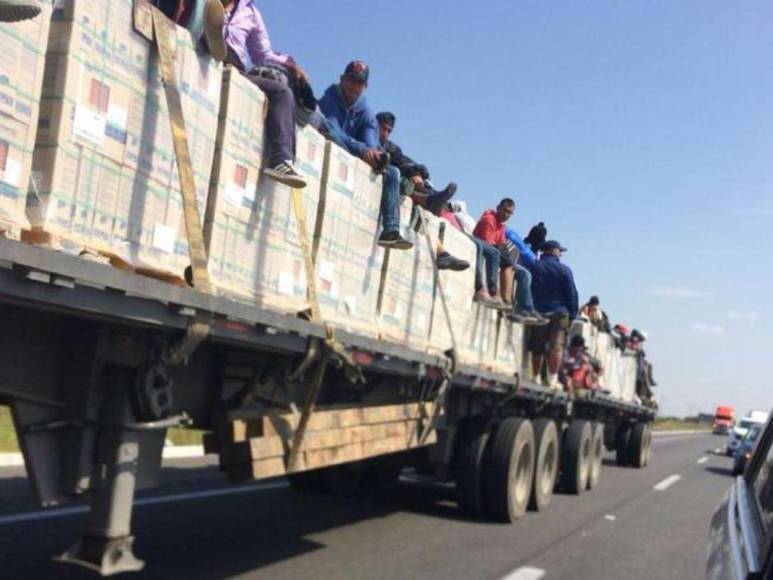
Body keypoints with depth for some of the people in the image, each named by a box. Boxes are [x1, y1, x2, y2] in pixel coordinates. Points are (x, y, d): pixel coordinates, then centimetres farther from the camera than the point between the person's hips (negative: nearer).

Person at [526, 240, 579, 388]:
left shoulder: (534, 267, 5)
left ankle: (536, 378, 14)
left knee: (536, 348, 9)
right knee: (556, 347, -5)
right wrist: (573, 315, 5)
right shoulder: (564, 270, -1)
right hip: (559, 312, -3)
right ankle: (553, 378, -13)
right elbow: (572, 294, -1)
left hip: (538, 312, 3)